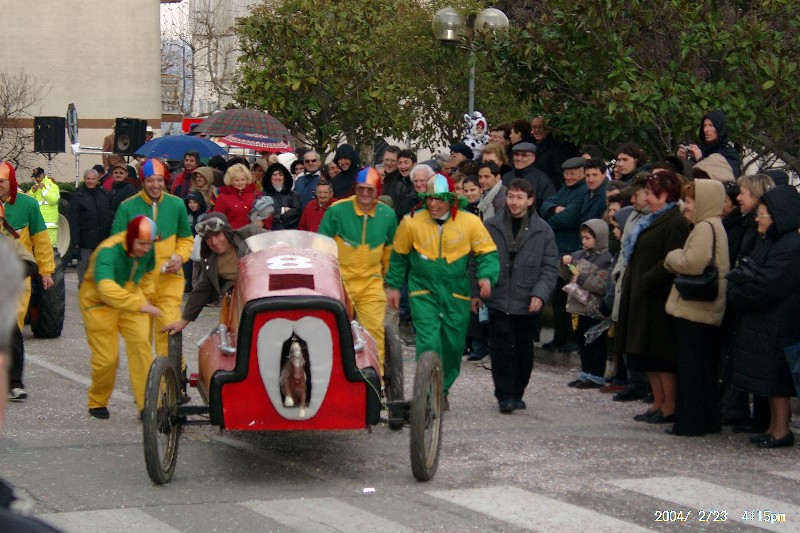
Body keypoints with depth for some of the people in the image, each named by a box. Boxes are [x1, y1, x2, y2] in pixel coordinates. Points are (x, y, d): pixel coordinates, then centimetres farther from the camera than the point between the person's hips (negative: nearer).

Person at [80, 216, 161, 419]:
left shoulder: (148, 250, -9)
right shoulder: (108, 251, -31)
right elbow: (106, 288, -46)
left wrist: (147, 294, 4)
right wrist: (140, 304, -51)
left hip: (131, 299, 5)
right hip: (99, 303, -5)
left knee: (140, 343, -16)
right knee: (107, 357, -6)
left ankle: (147, 403, -13)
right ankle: (97, 403, 21)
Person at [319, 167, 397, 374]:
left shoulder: (388, 215, 1)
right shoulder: (337, 211, -8)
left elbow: (390, 249, 17)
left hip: (372, 283, 1)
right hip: (339, 281, -1)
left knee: (374, 331, -5)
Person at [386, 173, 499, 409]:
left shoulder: (470, 222, -7)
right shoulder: (412, 222, -6)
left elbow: (488, 253, 2)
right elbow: (398, 255, 10)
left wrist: (486, 276, -16)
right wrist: (393, 285, 12)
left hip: (456, 293, 2)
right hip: (423, 291, -1)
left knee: (453, 344, 10)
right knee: (428, 343, -15)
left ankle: (443, 390, 31)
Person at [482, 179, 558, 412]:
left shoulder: (542, 230, 3)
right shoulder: (491, 227, 3)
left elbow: (550, 267, 3)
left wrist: (540, 294, -9)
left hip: (527, 303, 1)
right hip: (498, 300, -1)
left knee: (524, 351, 8)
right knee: (503, 349, -7)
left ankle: (516, 394, 21)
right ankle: (505, 396, -3)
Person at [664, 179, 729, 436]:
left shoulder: (705, 228, -15)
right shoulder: (715, 226, 16)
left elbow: (692, 263, -24)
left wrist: (672, 257, -6)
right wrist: (676, 259, 6)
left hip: (694, 308, -10)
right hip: (708, 309, 10)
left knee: (690, 367, -6)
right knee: (705, 367, 14)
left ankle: (690, 422, -4)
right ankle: (708, 420, 19)